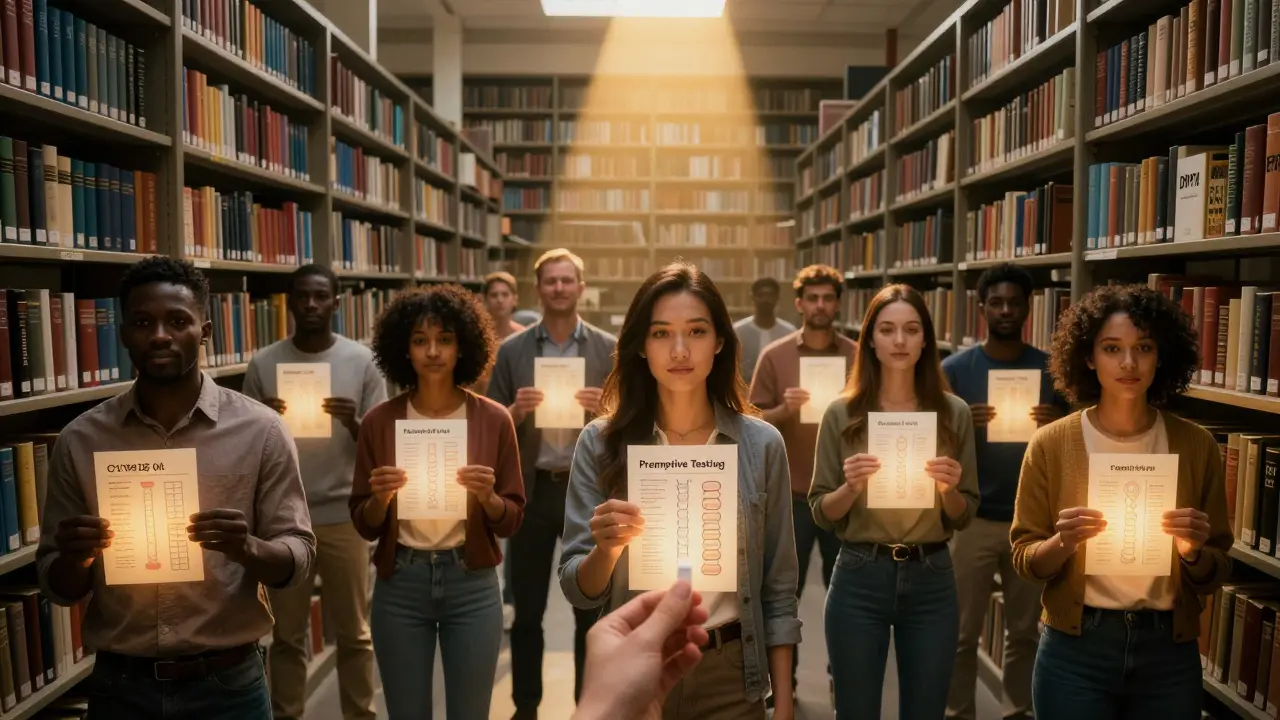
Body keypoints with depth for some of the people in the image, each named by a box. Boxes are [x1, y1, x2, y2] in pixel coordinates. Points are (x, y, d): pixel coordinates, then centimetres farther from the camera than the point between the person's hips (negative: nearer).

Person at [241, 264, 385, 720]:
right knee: (286, 633, 12)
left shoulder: (362, 361, -2)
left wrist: (352, 422, -21)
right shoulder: (263, 364, 1)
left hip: (343, 515, -1)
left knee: (354, 632, 10)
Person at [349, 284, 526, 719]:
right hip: (399, 585, 1)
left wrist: (487, 497, -20)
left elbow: (512, 520, 1)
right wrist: (381, 498, -18)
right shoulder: (379, 421, -3)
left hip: (472, 584, 0)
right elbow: (364, 526, 3)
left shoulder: (493, 419, -5)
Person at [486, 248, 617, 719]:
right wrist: (516, 412, -17)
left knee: (591, 609, 10)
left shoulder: (610, 349, 1)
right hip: (532, 491, 1)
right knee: (527, 610, 11)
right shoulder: (511, 351, 2)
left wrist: (607, 410, -18)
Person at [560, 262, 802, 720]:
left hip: (730, 677, 0)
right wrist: (606, 549, -26)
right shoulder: (600, 443, -9)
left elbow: (778, 589, 0)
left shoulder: (761, 444, -7)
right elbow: (578, 591, -7)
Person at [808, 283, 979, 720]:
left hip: (931, 580, 2)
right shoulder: (842, 414, -5)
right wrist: (850, 488, -20)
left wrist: (948, 489, -15)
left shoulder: (954, 412, -1)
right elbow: (821, 514, 0)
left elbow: (963, 517, 5)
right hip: (859, 580, -1)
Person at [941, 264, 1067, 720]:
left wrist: (1057, 425, -18)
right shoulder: (955, 369, -4)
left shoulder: (1051, 369, 1)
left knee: (1025, 629, 14)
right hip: (974, 518, -2)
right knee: (963, 632, 5)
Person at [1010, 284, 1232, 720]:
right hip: (1075, 650, -1)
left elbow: (1216, 574, 4)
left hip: (1169, 652, 2)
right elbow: (1024, 561, -3)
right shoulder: (1051, 443, -8)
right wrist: (1063, 542, -22)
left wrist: (1192, 552, -16)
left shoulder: (1196, 445, -3)